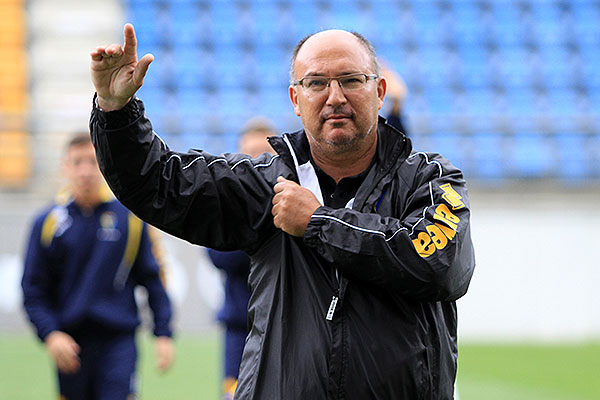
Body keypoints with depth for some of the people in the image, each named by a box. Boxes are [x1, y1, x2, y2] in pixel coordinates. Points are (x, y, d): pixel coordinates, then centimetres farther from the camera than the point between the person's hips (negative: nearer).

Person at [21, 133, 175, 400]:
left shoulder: (130, 217, 3)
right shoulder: (48, 222, 2)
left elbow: (152, 278, 8)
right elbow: (33, 290, 3)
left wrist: (163, 334, 2)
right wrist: (50, 334, -11)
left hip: (118, 339, -1)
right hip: (70, 343, 1)